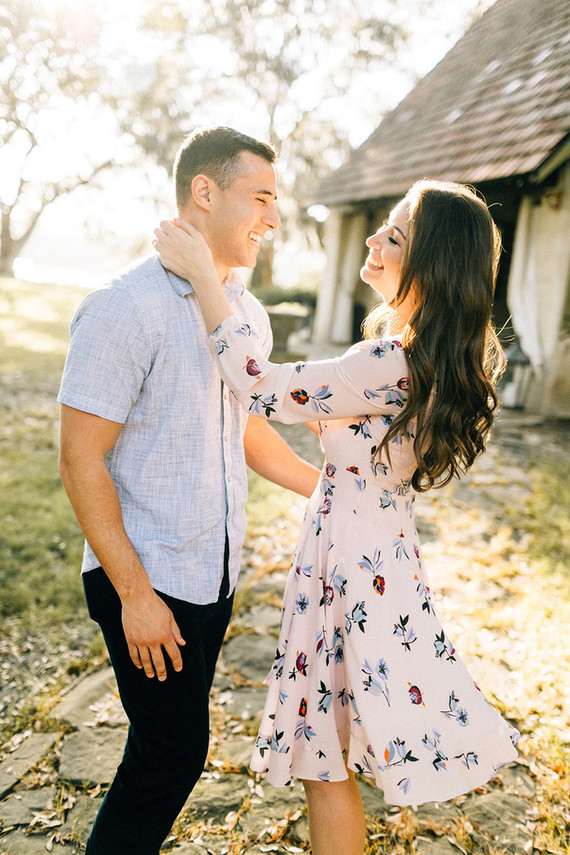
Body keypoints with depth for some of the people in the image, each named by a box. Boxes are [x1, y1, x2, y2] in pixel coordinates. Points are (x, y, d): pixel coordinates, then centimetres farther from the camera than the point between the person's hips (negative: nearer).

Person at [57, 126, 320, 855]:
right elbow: (81, 460, -17)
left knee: (173, 742, 19)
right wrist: (135, 594, -18)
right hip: (145, 580, -7)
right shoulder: (126, 309, -18)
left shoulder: (248, 315, 6)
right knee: (172, 750, 3)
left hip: (215, 571, 7)